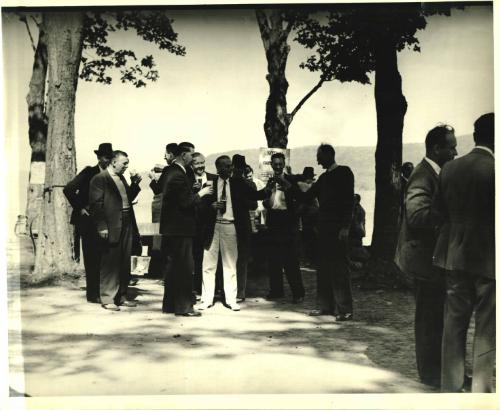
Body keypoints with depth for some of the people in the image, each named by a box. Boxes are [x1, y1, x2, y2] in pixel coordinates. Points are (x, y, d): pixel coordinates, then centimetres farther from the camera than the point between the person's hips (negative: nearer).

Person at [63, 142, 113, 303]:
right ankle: (92, 294, 6)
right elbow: (68, 190, -11)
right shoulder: (89, 172, -4)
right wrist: (79, 208, -10)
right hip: (89, 222, -5)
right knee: (92, 258, -1)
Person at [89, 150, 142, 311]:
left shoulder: (121, 178, 17)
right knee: (110, 263, -3)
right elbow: (96, 204, -12)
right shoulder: (99, 179, -7)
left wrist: (134, 184, 9)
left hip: (127, 225, 8)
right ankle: (107, 299, 5)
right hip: (111, 227, -8)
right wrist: (102, 226, -18)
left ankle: (121, 296, 21)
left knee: (124, 263, 12)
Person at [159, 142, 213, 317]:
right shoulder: (178, 176, -19)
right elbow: (186, 202, -23)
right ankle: (183, 306, 3)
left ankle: (169, 304, 24)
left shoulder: (170, 171, 11)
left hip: (171, 227, 10)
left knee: (172, 266, 16)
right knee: (185, 267, -3)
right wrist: (200, 193, -8)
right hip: (180, 227, -10)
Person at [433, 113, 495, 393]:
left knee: (453, 327, 14)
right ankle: (482, 389, 11)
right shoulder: (493, 170, -15)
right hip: (487, 259, -5)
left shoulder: (449, 169, 1)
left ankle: (450, 386, 24)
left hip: (454, 257, 5)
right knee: (487, 331, 6)